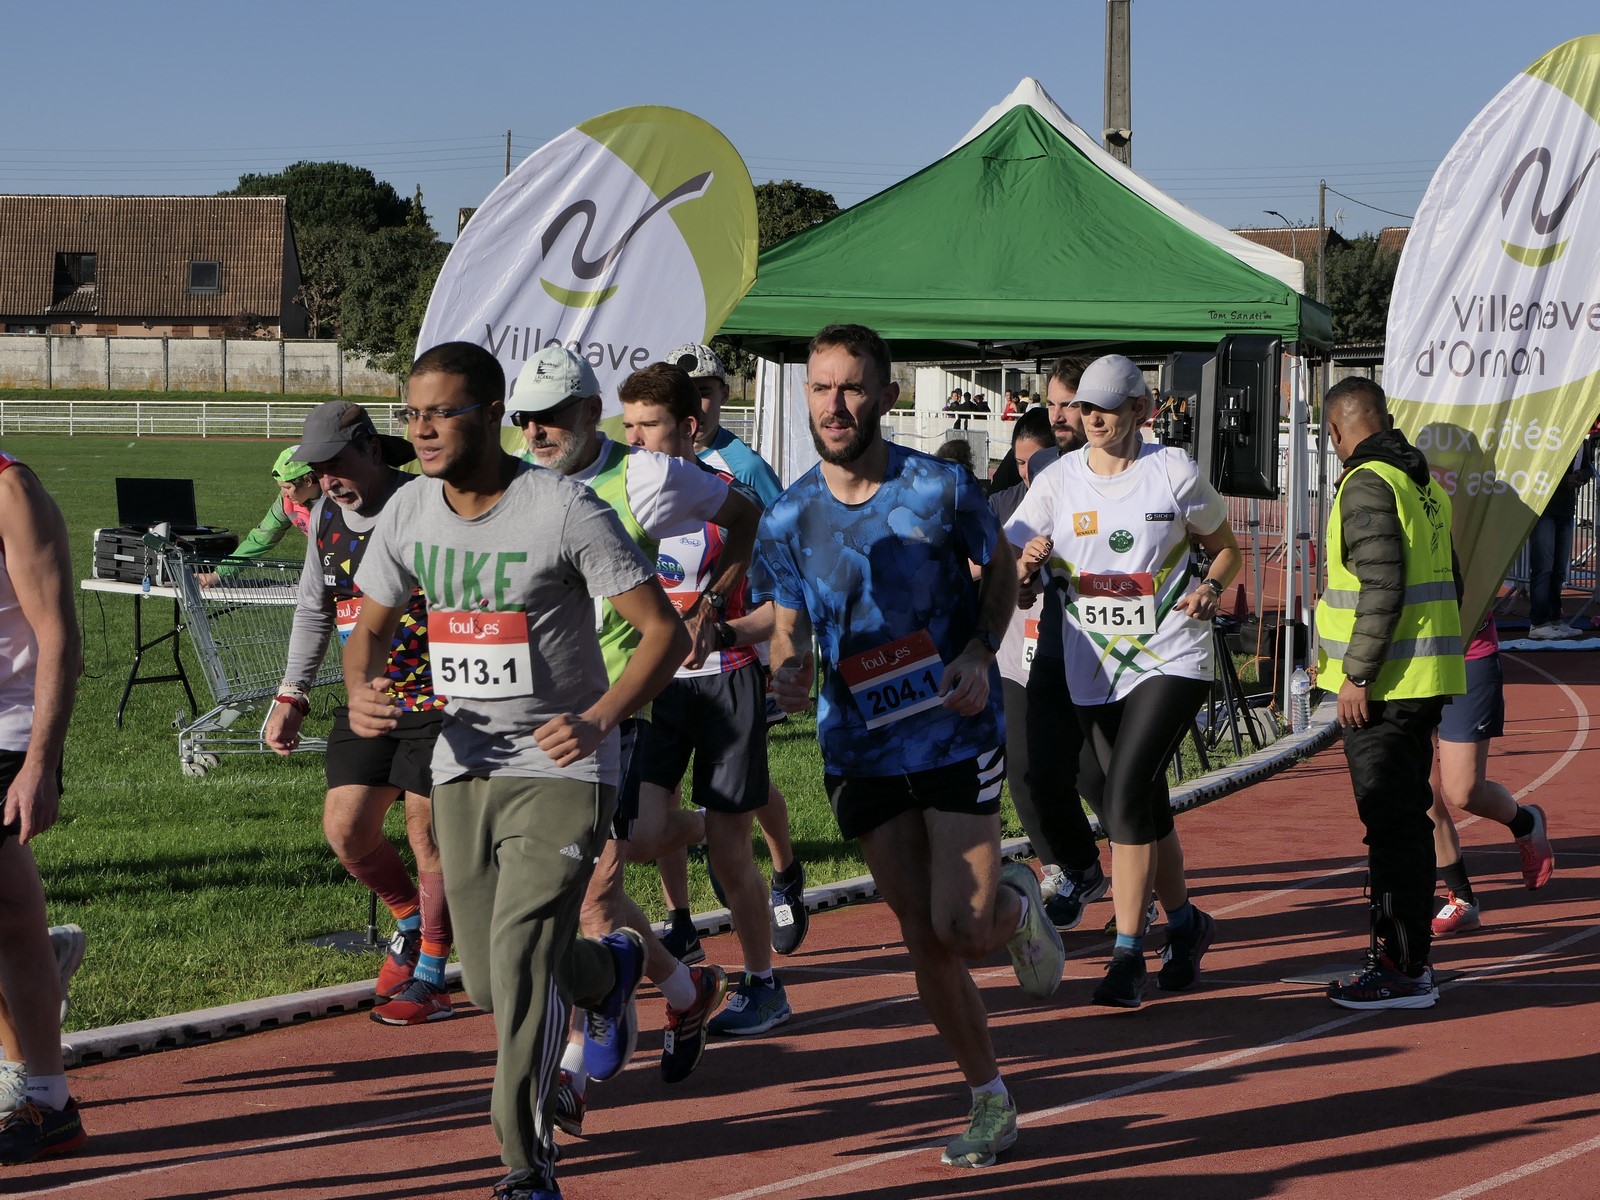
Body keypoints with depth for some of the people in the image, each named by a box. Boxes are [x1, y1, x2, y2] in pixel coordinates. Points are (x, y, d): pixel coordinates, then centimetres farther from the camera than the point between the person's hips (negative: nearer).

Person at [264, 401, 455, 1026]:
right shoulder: (325, 515, 6)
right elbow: (314, 609, 19)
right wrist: (291, 695, 14)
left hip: (439, 696, -6)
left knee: (427, 834, -6)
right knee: (345, 831, 1)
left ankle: (431, 976, 9)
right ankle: (410, 920, 29)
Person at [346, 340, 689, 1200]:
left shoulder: (564, 510, -16)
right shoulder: (408, 513, 0)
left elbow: (664, 630, -13)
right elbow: (371, 628, 14)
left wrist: (600, 718, -28)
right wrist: (361, 694, -9)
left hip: (559, 772, -6)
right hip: (463, 770, 6)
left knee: (520, 954, -19)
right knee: (491, 985, 12)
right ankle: (610, 969, 46)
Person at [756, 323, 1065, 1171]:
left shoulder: (941, 488, -8)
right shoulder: (787, 519, -3)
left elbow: (1000, 569, 7)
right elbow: (788, 630, 2)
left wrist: (981, 651, -9)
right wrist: (789, 672, -22)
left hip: (956, 733, -2)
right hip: (859, 748, 2)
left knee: (964, 928, -12)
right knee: (924, 940, 4)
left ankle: (1016, 902, 25)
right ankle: (990, 1101, 20)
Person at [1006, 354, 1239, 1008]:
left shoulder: (1174, 471, -1)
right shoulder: (1058, 481, 4)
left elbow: (1226, 547, 12)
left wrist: (1210, 585, -9)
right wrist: (1026, 561, -20)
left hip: (1172, 659, -4)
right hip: (1093, 670, 4)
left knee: (1126, 787, -18)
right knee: (1142, 806, 10)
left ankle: (1127, 953, -13)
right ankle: (1185, 923, 34)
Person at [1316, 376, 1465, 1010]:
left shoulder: (1367, 484, -13)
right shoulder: (1425, 483, 15)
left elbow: (1381, 587, -21)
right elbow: (1449, 584, 19)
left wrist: (1356, 674, -19)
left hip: (1383, 687, -9)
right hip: (1426, 681, 9)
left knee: (1392, 826, -6)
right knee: (1406, 820, 15)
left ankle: (1401, 971, -4)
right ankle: (1410, 958, 22)